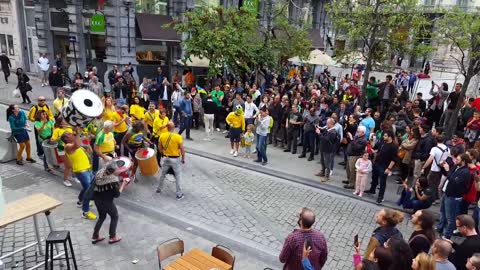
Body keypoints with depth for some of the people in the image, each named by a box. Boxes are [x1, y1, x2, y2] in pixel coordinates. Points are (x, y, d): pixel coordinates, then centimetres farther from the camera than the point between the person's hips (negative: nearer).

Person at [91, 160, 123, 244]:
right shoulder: (113, 179, -27)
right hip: (107, 202, -7)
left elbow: (95, 185, 6)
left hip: (97, 199, 7)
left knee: (101, 217, 27)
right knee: (114, 216, 18)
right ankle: (112, 237, 28)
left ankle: (95, 237, 36)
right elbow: (117, 195, -19)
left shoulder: (100, 172, -8)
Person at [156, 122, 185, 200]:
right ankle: (179, 194, 15)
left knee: (162, 174, 23)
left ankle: (159, 189, 41)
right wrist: (183, 159, 1)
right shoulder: (178, 137, -19)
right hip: (175, 159, -3)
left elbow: (160, 148, 2)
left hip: (165, 158, 3)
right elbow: (182, 149, -13)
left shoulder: (162, 136, -9)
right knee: (178, 176, 10)